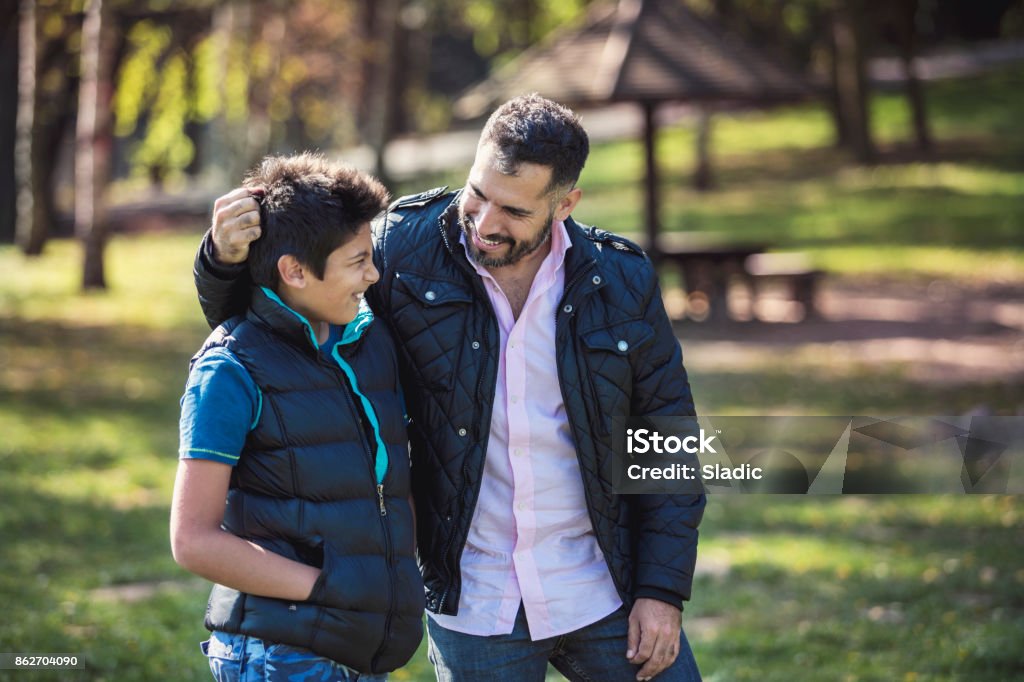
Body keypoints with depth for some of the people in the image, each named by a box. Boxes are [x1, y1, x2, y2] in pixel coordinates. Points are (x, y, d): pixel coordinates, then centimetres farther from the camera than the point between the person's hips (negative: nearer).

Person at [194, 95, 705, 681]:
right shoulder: (403, 249, -8)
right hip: (475, 605, -1)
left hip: (602, 587, 1)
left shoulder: (622, 280, -6)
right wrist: (227, 256, -20)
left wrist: (663, 590, -3)